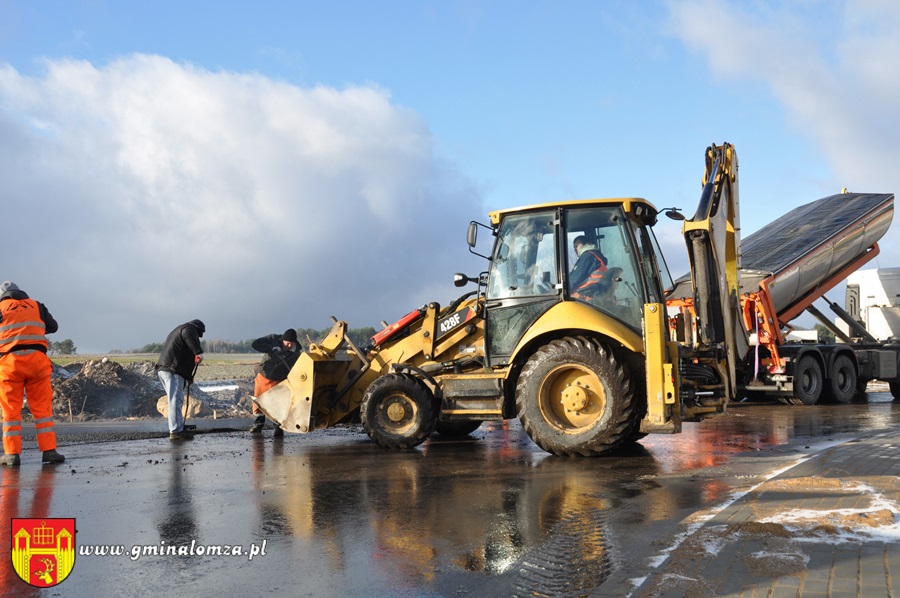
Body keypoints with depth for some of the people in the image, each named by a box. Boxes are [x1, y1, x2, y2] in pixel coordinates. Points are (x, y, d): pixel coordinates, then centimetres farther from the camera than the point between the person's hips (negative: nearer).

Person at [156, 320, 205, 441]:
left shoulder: (176, 331, 34)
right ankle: (176, 431, -15)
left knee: (176, 400, 17)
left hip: (163, 369, 10)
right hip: (173, 371, -10)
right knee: (175, 401, -12)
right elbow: (189, 337, -24)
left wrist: (188, 376, 30)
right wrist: (199, 352, -31)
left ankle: (179, 427, 22)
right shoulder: (189, 328, 2)